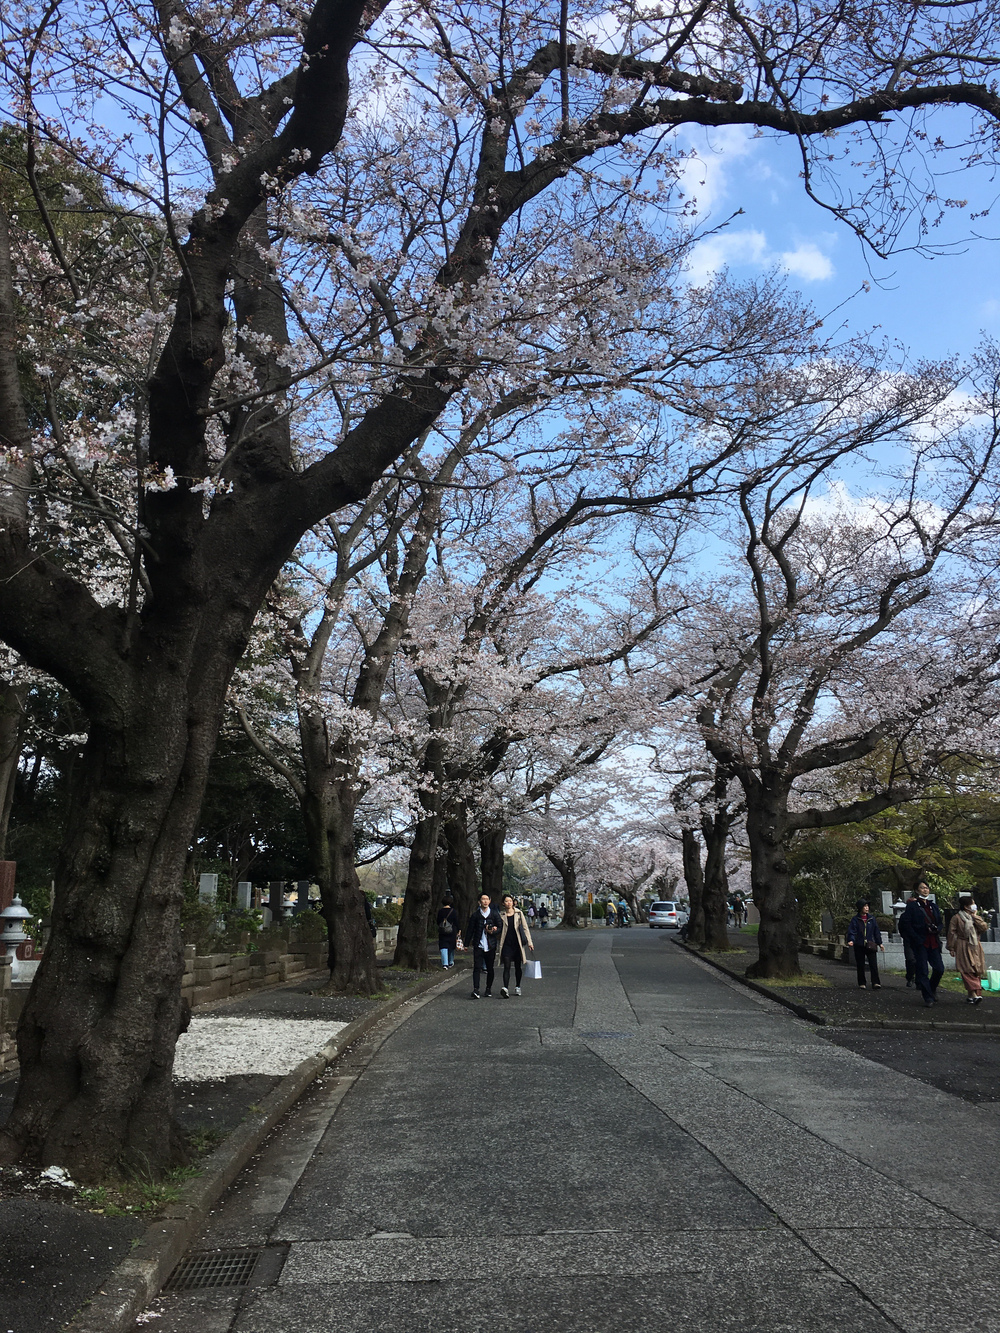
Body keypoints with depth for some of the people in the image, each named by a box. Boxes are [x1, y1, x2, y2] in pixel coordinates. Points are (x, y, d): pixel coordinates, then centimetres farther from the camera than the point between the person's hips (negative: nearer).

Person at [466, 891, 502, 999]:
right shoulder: (475, 915, 3)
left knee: (490, 968, 8)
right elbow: (470, 930, 9)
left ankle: (489, 989, 23)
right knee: (477, 967, -10)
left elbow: (500, 927, 6)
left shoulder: (494, 914, 4)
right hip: (478, 945, -1)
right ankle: (476, 990, -14)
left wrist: (493, 931, -14)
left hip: (491, 946, 1)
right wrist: (466, 944, 9)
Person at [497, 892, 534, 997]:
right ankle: (505, 988, -23)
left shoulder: (519, 913, 3)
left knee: (517, 967, 11)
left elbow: (525, 928, 5)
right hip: (506, 944, -1)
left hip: (517, 944, 1)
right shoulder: (501, 915, 4)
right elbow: (499, 930, 12)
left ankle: (517, 987, 25)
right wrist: (498, 945, 1)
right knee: (507, 966, -12)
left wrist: (529, 942, 1)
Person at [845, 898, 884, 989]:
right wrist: (851, 940, -23)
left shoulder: (871, 919, 8)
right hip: (859, 946, -1)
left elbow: (876, 931, 14)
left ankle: (875, 983, -8)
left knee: (874, 964, -9)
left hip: (870, 946, 1)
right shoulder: (855, 919, 0)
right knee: (860, 966, 5)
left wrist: (880, 943, 15)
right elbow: (852, 931, -6)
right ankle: (862, 984, 15)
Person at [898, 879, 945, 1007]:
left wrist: (936, 929, -1)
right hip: (920, 943, -5)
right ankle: (928, 997, 5)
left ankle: (932, 989, 27)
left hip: (933, 942, 5)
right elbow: (905, 923, -6)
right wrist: (914, 937, -14)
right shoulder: (912, 905, -1)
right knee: (922, 971, -4)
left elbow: (940, 922, 21)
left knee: (939, 969, -1)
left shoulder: (933, 906, 16)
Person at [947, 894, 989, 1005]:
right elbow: (951, 933, -2)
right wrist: (951, 948, -3)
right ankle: (975, 994, -14)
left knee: (977, 973, 0)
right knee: (968, 972, -9)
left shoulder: (976, 917, 13)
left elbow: (984, 928, -3)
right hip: (963, 949, -5)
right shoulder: (957, 917, -3)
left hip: (975, 948, 5)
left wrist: (975, 917, -5)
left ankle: (972, 996, -1)